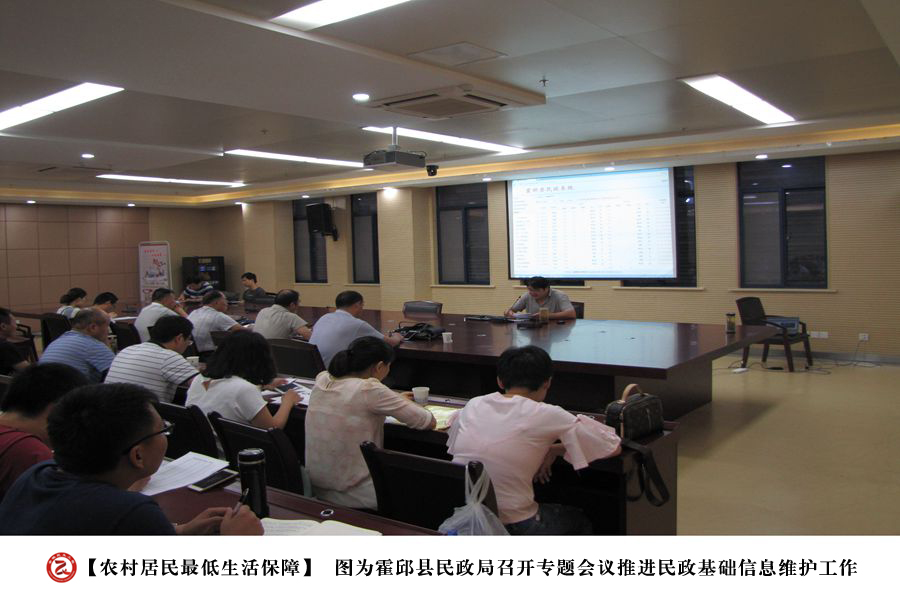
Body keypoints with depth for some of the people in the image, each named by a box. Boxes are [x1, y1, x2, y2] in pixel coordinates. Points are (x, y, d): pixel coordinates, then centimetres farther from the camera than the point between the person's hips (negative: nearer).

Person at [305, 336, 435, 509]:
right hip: (354, 497, -7)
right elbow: (429, 422, -15)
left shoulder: (322, 380, -1)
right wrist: (405, 404, 5)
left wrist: (395, 400, 24)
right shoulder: (369, 389, -21)